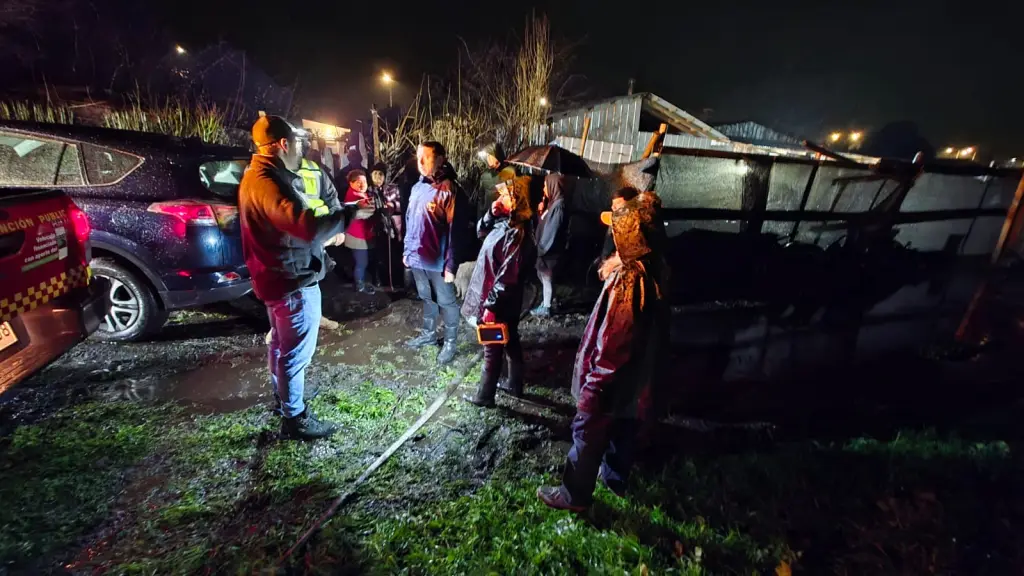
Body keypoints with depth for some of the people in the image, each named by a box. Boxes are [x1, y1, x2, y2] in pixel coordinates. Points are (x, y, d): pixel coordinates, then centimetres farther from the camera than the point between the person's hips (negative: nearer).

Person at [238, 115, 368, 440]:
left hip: (279, 276, 11)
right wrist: (346, 215, -23)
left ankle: (282, 398, 42)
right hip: (293, 280, -11)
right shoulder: (268, 182, -23)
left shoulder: (259, 176, 11)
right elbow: (308, 227, -35)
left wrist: (329, 228, 11)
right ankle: (294, 418, 17)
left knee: (281, 343, 23)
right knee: (296, 351, 2)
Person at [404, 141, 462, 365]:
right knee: (427, 298, 21)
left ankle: (450, 342, 23)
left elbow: (454, 229, -17)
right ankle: (428, 334, 39)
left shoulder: (448, 189, -15)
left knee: (446, 302, 7)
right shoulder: (417, 187, 9)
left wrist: (450, 265, -18)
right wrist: (407, 250, 16)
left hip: (437, 260, -7)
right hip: (417, 258, 7)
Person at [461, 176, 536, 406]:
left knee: (492, 346, 5)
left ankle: (485, 396, 22)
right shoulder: (505, 221, 4)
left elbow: (508, 274, -26)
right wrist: (491, 214, -3)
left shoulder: (517, 231, -24)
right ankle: (515, 384, 38)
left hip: (500, 299, -9)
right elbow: (480, 231, 17)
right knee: (510, 340, 20)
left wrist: (491, 304, -23)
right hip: (507, 299, 9)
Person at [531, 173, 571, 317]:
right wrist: (542, 212, 0)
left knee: (547, 277, 3)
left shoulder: (559, 205, -20)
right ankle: (547, 301, 36)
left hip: (550, 250, -10)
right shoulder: (553, 202, 10)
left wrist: (543, 248, -19)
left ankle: (546, 308, 17)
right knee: (542, 274, 21)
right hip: (545, 247, 10)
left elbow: (553, 230, -22)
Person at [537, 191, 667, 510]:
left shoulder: (628, 280, -31)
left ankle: (574, 494, 32)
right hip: (633, 380, 9)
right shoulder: (651, 272, -2)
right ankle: (615, 478, 50)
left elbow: (612, 346, -29)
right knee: (622, 433, 27)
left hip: (611, 385, -9)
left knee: (587, 437, 12)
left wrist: (591, 390, -20)